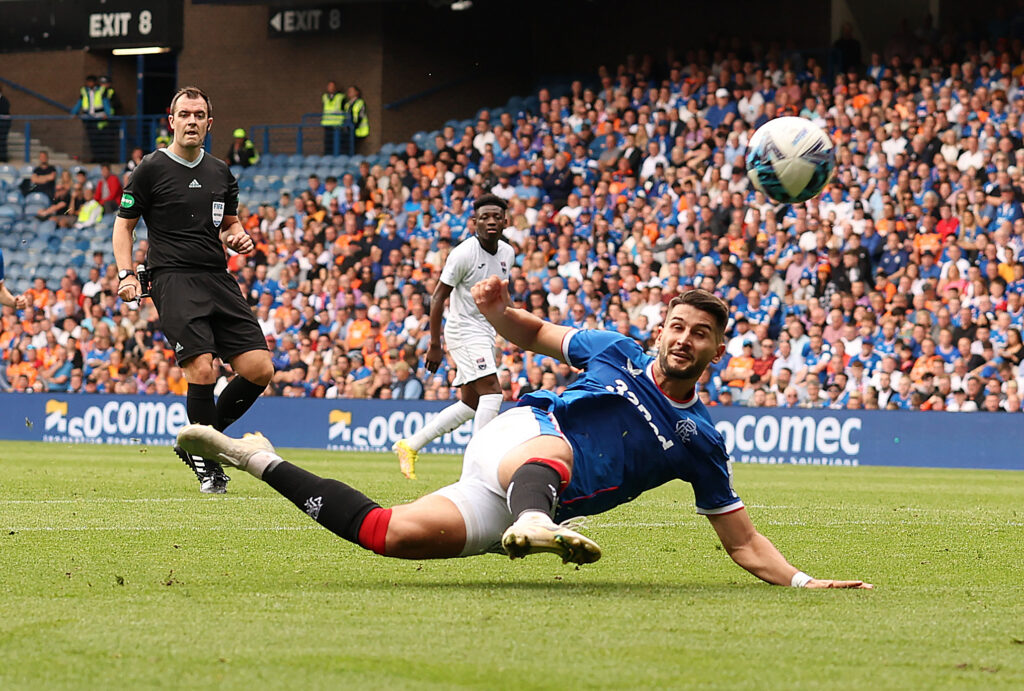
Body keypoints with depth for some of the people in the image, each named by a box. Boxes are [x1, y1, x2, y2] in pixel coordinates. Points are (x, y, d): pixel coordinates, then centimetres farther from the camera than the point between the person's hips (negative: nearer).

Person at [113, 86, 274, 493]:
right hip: (173, 278, -6)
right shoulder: (151, 169, 1)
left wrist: (237, 238, 5)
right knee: (203, 370, -21)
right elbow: (124, 225, 6)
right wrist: (126, 274, -8)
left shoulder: (220, 173, 16)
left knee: (259, 369, -5)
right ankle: (207, 461, -2)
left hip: (218, 278, 6)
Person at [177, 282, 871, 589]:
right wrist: (498, 309, -3)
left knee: (391, 534, -14)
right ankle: (530, 523, -74)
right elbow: (535, 332, 21)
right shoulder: (617, 354, 8)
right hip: (513, 439, -1)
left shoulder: (700, 440, 8)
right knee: (552, 446, -39)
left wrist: (802, 580, -7)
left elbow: (743, 540, 9)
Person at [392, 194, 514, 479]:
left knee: (469, 405, 9)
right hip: (464, 331, -8)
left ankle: (410, 445, 19)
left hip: (485, 334, 8)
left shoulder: (507, 253, 6)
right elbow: (438, 297, -13)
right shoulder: (463, 254, -16)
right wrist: (434, 345, -15)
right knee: (492, 392, -19)